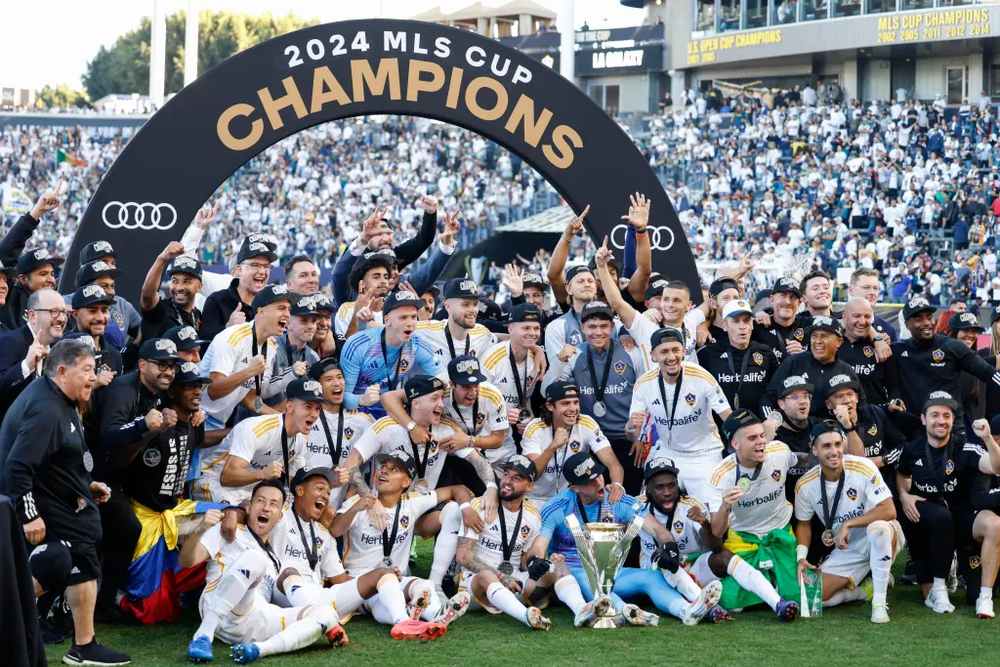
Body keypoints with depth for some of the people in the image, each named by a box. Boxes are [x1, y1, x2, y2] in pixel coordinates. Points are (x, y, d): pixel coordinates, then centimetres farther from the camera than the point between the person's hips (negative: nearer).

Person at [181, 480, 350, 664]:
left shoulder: (274, 559, 34)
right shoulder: (229, 532, 16)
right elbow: (187, 561, 4)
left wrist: (326, 624, 16)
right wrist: (198, 529, -17)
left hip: (256, 626, 6)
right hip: (217, 612, -5)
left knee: (327, 613, -10)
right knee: (254, 557, -29)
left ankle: (257, 649, -34)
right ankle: (203, 636, -37)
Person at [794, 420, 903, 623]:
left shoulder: (863, 468, -21)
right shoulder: (805, 485, -8)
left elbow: (889, 511, -26)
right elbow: (803, 523, 9)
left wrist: (847, 525, -26)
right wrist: (801, 558, -5)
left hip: (882, 539, -4)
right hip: (846, 550, 4)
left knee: (878, 527, -41)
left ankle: (880, 602, -26)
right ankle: (869, 588, 9)